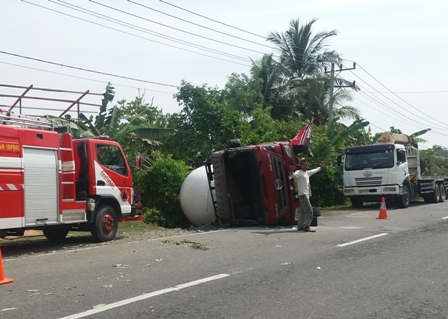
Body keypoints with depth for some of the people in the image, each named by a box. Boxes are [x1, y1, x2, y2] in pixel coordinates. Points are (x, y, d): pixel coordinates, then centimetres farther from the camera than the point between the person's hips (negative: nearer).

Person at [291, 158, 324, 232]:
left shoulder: (307, 173, 18)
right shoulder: (298, 172, -8)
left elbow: (313, 171, 39)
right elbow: (294, 175, -31)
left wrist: (320, 168, 54)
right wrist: (291, 172, -53)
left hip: (307, 194, 9)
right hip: (302, 194, -9)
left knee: (302, 212, 11)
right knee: (309, 211, -15)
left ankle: (300, 226, 16)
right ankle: (306, 226, -16)